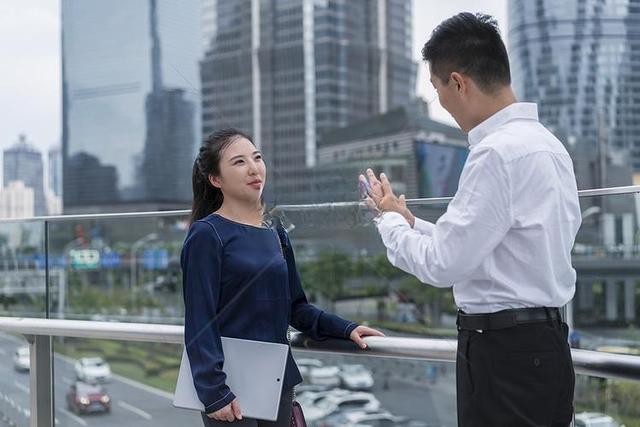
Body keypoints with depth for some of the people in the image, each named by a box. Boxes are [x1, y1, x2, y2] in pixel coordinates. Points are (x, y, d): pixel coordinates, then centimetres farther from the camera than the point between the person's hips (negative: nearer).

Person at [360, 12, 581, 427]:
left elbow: (443, 265, -18)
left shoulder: (499, 152, -19)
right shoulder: (543, 142, 11)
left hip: (505, 353, -9)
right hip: (536, 345, 9)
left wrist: (389, 220, 0)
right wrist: (411, 222, 20)